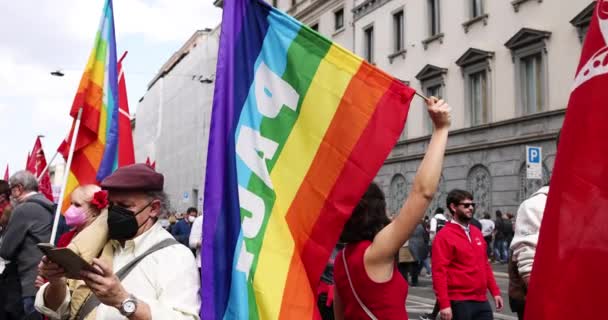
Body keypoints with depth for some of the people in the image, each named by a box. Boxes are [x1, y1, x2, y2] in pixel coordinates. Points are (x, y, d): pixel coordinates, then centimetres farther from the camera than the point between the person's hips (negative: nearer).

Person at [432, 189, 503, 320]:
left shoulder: (477, 232, 12)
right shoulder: (444, 236, -11)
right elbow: (439, 272, -16)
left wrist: (495, 291, 14)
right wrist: (444, 304, -21)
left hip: (481, 301, 7)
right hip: (459, 302, -7)